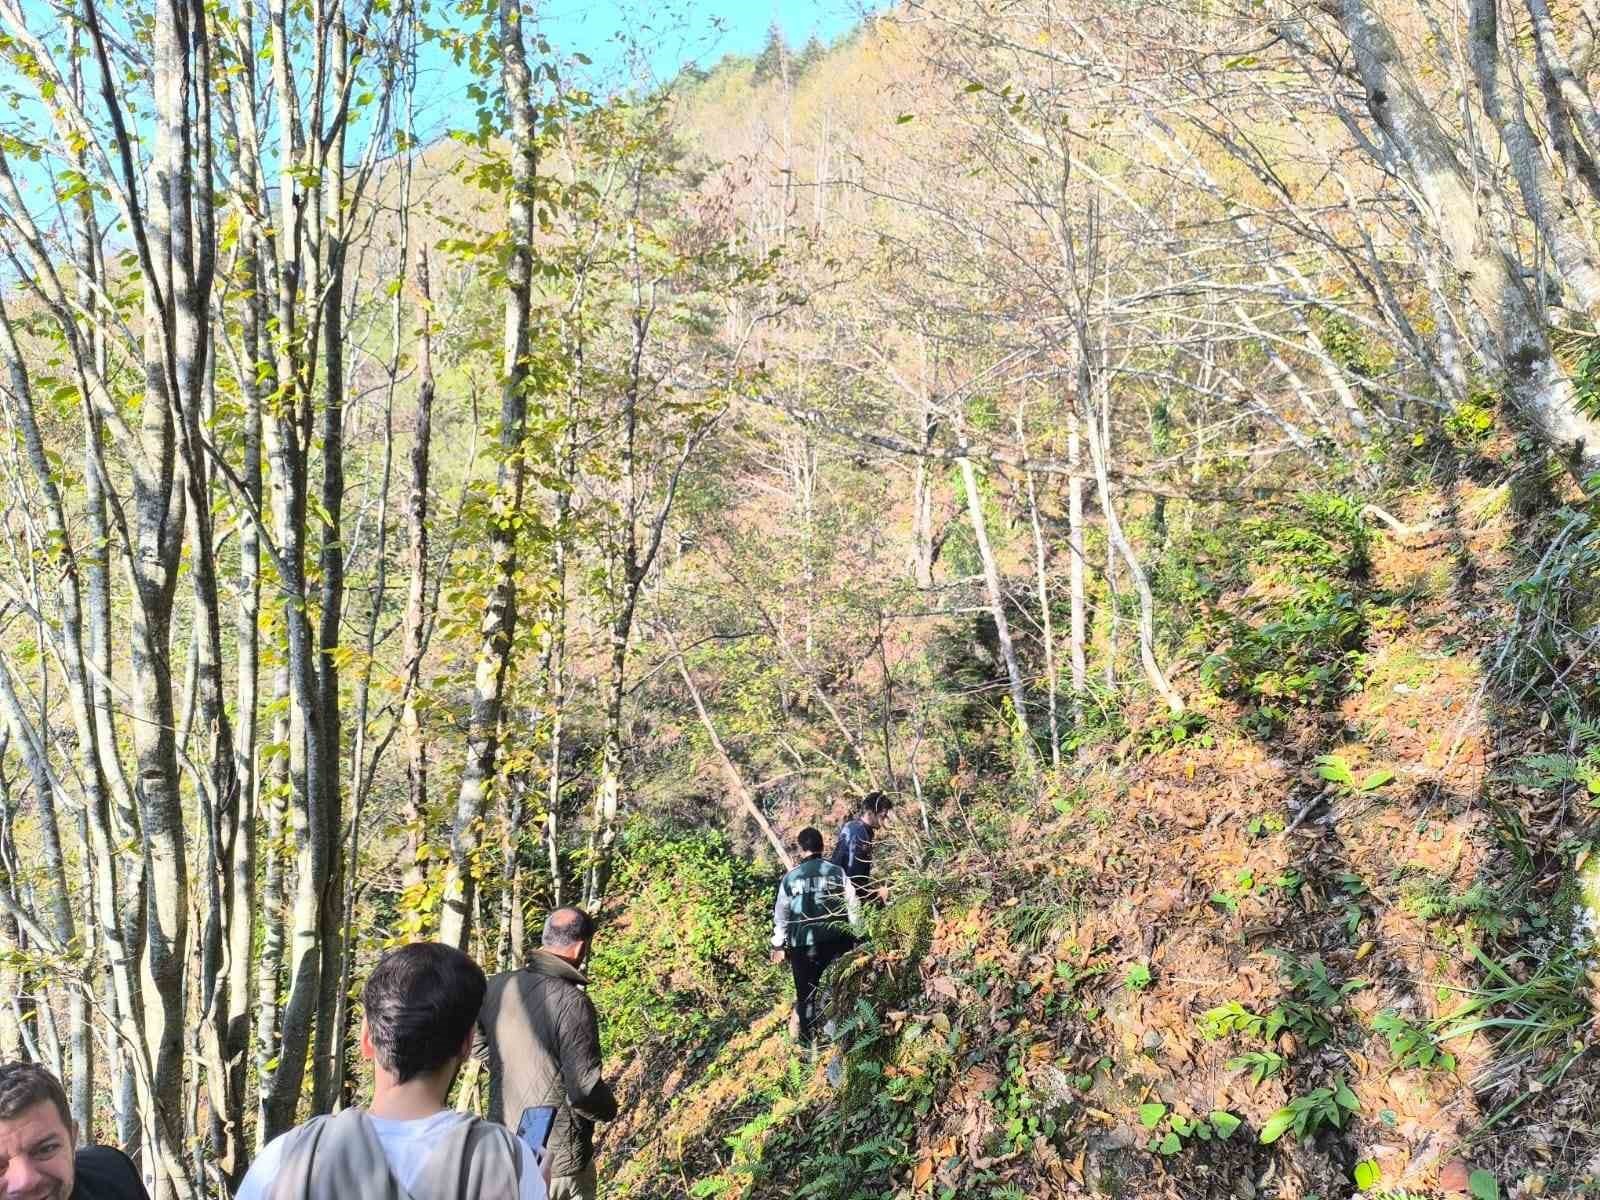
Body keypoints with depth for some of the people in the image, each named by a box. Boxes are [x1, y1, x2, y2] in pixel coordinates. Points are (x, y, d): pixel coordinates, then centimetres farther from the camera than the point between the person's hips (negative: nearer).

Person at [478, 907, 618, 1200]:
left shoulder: (498, 986, -4)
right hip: (557, 1160, -6)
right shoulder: (572, 1002, -25)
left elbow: (481, 1047, 13)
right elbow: (584, 1091, -23)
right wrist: (609, 1108, -3)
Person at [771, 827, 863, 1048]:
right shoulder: (837, 872, 0)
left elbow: (780, 914, 10)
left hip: (802, 945, 1)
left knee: (806, 993, 11)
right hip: (836, 941, 0)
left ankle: (808, 1039, 15)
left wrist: (778, 945, 19)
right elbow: (853, 906, 1)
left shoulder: (790, 877, 2)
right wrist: (857, 934, 11)